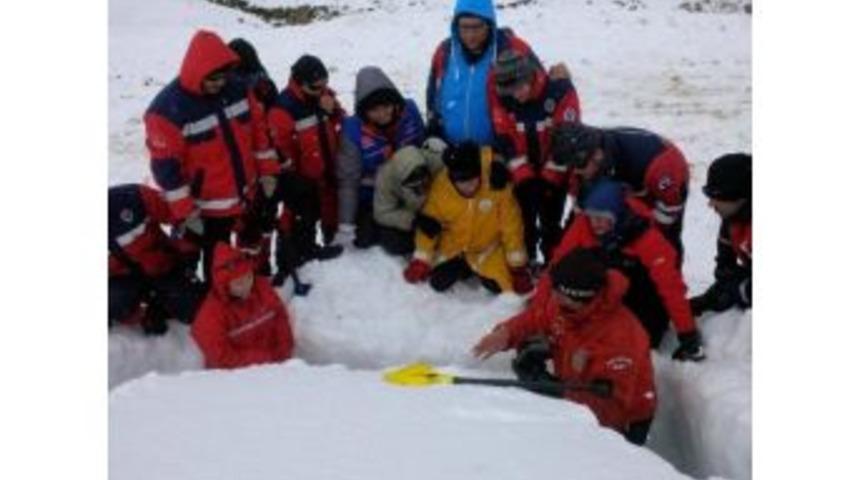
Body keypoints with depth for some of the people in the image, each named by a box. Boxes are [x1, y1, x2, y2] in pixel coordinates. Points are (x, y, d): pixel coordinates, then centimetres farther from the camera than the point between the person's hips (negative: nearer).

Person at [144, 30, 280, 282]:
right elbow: (166, 166, -19)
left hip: (246, 196, 6)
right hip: (208, 208, -6)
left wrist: (267, 170, 9)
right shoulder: (168, 109, -23)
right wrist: (185, 212, -18)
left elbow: (259, 128, 8)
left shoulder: (237, 88, -5)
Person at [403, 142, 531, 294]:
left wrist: (517, 265, -13)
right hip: (452, 246, 1)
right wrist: (421, 261, -9)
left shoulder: (496, 184, -28)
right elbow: (428, 226, -8)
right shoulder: (440, 187, -22)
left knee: (497, 285, -17)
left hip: (486, 247, -1)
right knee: (438, 283, -12)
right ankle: (462, 266, 19)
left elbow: (511, 224, -18)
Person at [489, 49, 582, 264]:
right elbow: (505, 139, -13)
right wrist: (523, 177, -15)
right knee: (523, 218, 8)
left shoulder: (560, 90, -25)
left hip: (554, 169, -2)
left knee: (550, 222, -1)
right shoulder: (500, 95, -17)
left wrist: (551, 177, -18)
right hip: (522, 171, 2)